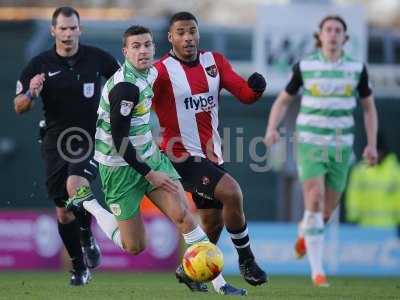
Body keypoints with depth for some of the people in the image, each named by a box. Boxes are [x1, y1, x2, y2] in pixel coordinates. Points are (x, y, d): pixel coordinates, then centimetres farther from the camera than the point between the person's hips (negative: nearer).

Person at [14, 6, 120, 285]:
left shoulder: (96, 57, -4)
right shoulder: (40, 64, -3)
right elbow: (19, 107, 0)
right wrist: (31, 93, -20)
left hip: (90, 138, -2)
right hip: (56, 143, 2)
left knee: (75, 185, -30)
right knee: (63, 212, 5)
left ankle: (87, 237, -4)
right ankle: (80, 268, 22)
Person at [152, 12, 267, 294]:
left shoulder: (215, 61, 5)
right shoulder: (162, 71, -12)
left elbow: (245, 94, -1)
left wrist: (256, 87, -22)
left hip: (211, 155, 7)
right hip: (184, 156, -7)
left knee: (214, 222, 16)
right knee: (232, 194, -25)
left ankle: (188, 270, 39)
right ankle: (246, 260, -8)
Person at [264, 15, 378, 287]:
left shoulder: (357, 68, -1)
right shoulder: (304, 67, -5)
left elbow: (369, 108, 9)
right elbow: (282, 102, 6)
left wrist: (372, 145, -3)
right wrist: (272, 130, -12)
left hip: (340, 147, 3)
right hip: (310, 144, -3)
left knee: (328, 209, 10)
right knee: (315, 202, -20)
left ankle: (305, 231, 48)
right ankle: (317, 270, -14)